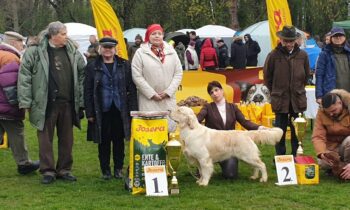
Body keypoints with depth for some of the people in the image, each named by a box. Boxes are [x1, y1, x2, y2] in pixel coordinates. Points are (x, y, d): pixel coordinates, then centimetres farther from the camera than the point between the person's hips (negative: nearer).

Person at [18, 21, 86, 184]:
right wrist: (26, 102, -9)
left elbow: (82, 76, 10)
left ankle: (64, 170, 23)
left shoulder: (72, 52, 7)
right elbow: (25, 76, -5)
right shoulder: (35, 51, -6)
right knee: (45, 139, 5)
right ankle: (48, 171, 15)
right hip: (46, 104, -4)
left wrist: (81, 101, 5)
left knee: (67, 139, 11)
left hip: (67, 103, 4)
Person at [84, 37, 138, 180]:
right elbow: (88, 91, 1)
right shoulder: (92, 67, 2)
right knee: (104, 142, 5)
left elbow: (131, 89, 3)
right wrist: (89, 113, -5)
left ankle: (118, 168, 20)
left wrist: (132, 109, -4)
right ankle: (105, 170, 16)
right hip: (102, 111, -1)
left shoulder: (124, 66, 5)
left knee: (119, 140, 8)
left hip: (120, 110, 1)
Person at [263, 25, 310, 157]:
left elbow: (306, 75, 14)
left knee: (297, 131, 7)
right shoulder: (274, 55, -6)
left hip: (298, 100, 2)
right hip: (280, 100, -1)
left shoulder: (302, 55, 0)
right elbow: (267, 76, 5)